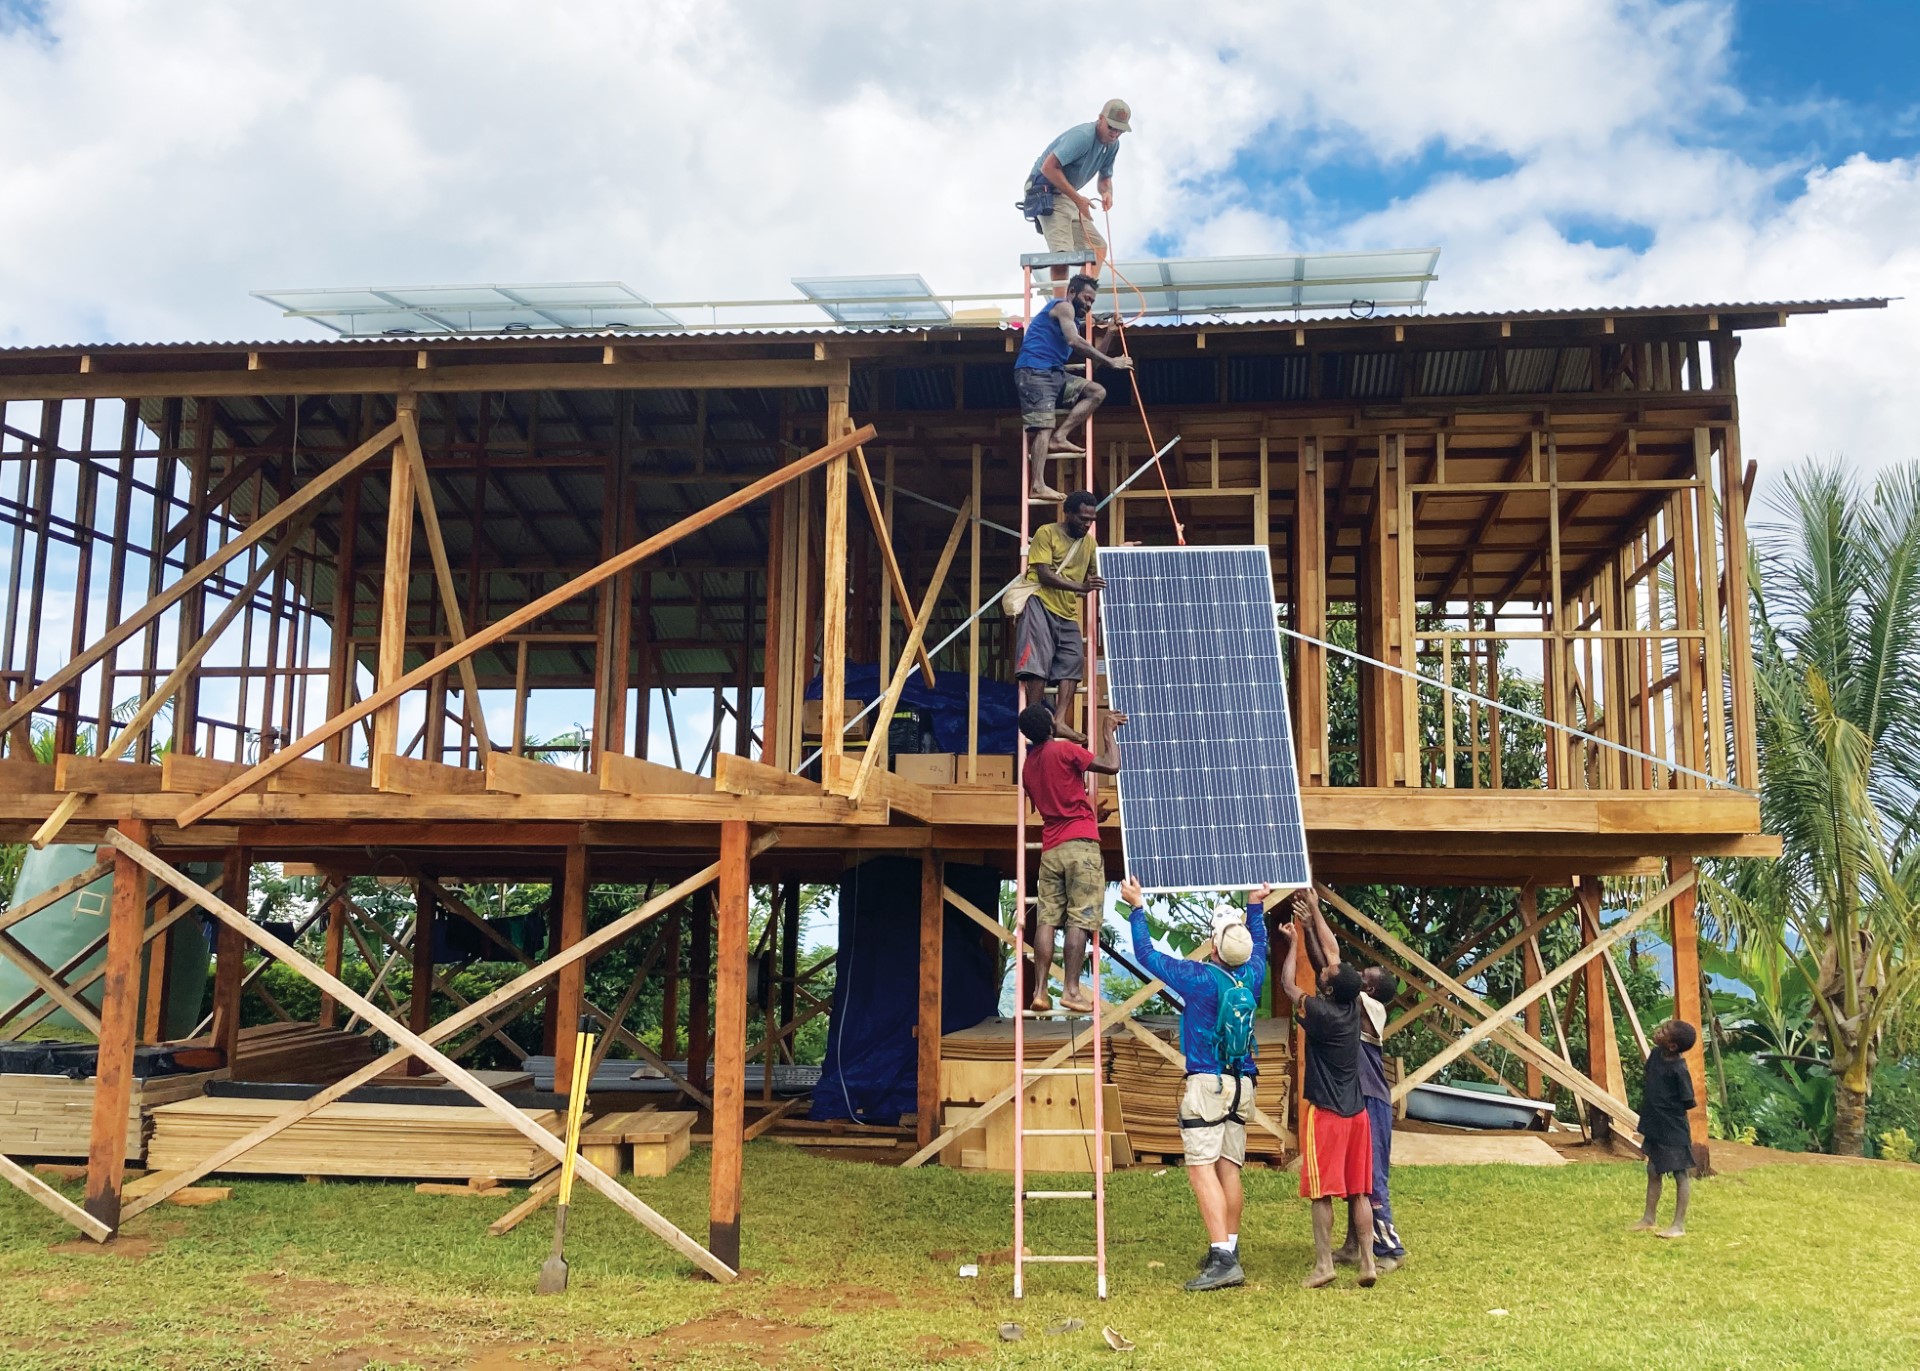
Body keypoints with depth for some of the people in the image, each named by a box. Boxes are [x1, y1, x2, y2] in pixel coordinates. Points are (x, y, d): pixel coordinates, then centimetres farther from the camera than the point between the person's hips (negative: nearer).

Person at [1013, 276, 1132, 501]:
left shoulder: (1075, 320, 27)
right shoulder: (1063, 307, 0)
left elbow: (1093, 362, 26)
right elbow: (1074, 341, -18)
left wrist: (1109, 333, 17)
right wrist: (1111, 362, -16)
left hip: (1055, 374, 9)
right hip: (1035, 372, -9)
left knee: (1097, 391, 3)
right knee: (1044, 427, -20)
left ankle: (1058, 437, -10)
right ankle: (1037, 486, -27)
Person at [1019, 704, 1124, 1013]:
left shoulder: (1027, 767, 14)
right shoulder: (1065, 750, -6)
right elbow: (1112, 766, -7)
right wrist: (1107, 730, 6)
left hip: (1050, 848, 6)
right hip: (1080, 844, -6)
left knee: (1046, 920, 2)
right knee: (1081, 919, -6)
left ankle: (1040, 992, -3)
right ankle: (1071, 989, -11)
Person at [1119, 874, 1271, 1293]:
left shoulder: (1199, 978, -9)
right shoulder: (1251, 977, 6)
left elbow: (1147, 955, 0)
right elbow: (1259, 947, 30)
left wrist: (1137, 907, 10)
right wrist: (1256, 905, 43)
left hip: (1206, 1083, -7)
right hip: (1242, 1085, 7)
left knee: (1202, 1170, -10)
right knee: (1229, 1170, 11)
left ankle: (1222, 1259, -18)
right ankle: (1229, 1252, 18)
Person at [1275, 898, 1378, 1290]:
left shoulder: (1321, 1013, -16)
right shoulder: (1354, 1008, 0)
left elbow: (1288, 985, -3)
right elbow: (1334, 961, 13)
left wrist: (1294, 942, 7)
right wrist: (1311, 928, 21)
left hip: (1324, 1111, -6)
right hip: (1356, 1111, 6)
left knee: (1322, 1192, -2)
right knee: (1359, 1192, 7)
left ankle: (1324, 1264, -3)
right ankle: (1368, 1262, 7)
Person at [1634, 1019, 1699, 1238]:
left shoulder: (1679, 1070, -25)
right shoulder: (1655, 1054, -3)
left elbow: (1688, 1103, -17)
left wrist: (1668, 1109, -5)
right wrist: (1651, 1108, 7)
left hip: (1674, 1131, -8)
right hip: (1654, 1127, 8)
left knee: (1681, 1175, 7)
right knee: (1653, 1172, 18)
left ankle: (1679, 1225, 16)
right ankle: (1649, 1218, 31)